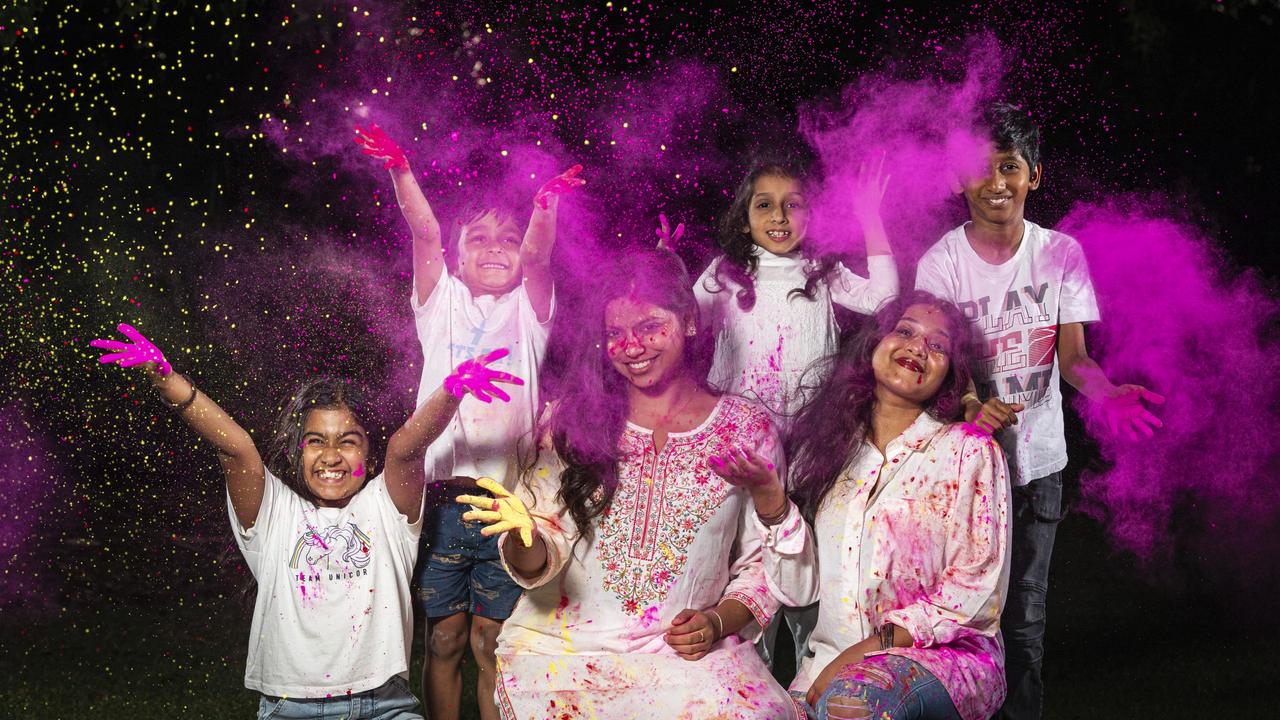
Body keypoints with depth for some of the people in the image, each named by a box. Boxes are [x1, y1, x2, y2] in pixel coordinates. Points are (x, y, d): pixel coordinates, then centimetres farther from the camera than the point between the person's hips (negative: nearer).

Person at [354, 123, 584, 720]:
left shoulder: (528, 309, 10)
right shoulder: (444, 303, 11)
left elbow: (536, 253, -10)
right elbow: (425, 234, -3)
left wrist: (546, 208, -29)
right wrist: (399, 170, -17)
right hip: (444, 495, 1)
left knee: (491, 643, 5)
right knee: (444, 637, 6)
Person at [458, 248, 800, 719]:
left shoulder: (748, 429, 6)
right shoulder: (574, 420, 5)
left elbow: (761, 563, 11)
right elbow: (539, 564, 1)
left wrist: (720, 622, -7)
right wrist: (525, 537, -22)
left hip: (688, 647, 0)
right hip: (566, 642, 0)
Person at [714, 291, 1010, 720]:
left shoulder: (969, 451, 2)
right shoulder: (826, 450, 12)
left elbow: (977, 589, -6)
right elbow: (798, 589, 6)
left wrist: (870, 647, -15)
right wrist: (767, 496, -9)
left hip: (946, 655, -3)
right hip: (831, 661, 3)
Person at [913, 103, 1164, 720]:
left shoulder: (1061, 253, -3)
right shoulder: (941, 263, -9)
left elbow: (1072, 355, -6)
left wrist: (1104, 392, -29)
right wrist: (971, 406, -36)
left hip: (1037, 458, 2)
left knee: (1025, 608, 10)